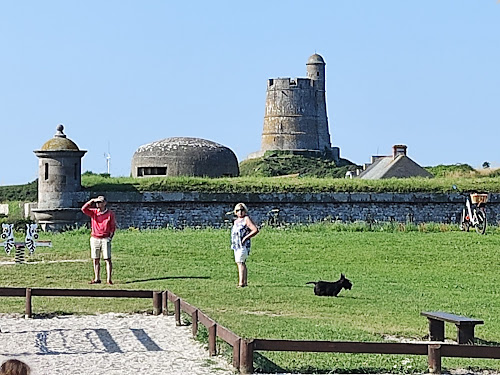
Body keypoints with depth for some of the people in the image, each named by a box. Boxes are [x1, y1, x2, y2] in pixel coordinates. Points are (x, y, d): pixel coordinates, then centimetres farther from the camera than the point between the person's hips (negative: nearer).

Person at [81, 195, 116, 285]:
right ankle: (97, 279, 11)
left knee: (107, 259, -6)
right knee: (95, 260, 5)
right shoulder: (93, 212, 7)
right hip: (94, 239, 3)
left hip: (105, 239, -3)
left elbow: (113, 226, 3)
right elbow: (83, 209, -7)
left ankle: (109, 279, -5)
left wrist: (110, 237, -6)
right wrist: (91, 201, -11)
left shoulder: (110, 213, 1)